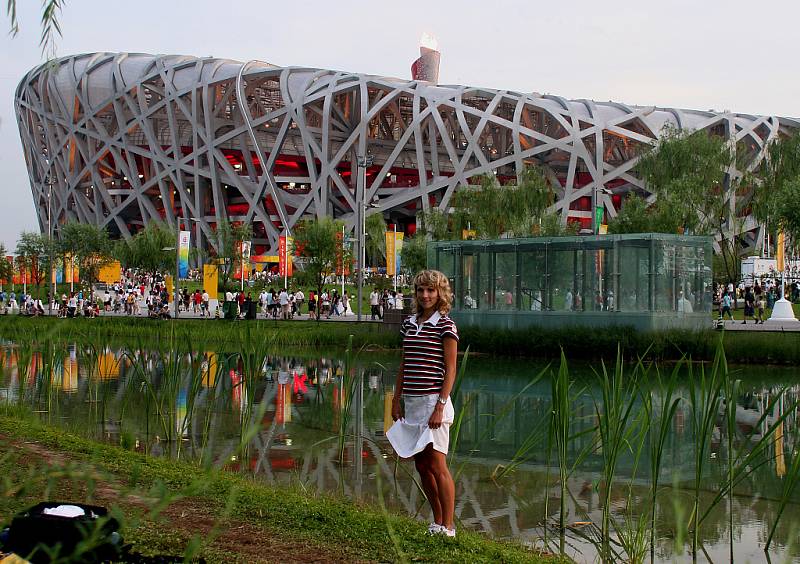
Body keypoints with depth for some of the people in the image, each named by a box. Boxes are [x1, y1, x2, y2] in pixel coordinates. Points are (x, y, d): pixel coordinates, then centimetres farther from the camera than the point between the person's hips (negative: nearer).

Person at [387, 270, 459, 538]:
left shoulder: (445, 325, -6)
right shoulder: (409, 324, 13)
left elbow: (450, 370, -9)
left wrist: (440, 406, -15)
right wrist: (396, 400, 14)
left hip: (433, 400, -7)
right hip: (411, 402, 7)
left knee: (437, 465, -8)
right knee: (421, 466, 10)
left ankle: (448, 526, -1)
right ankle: (438, 522, 20)